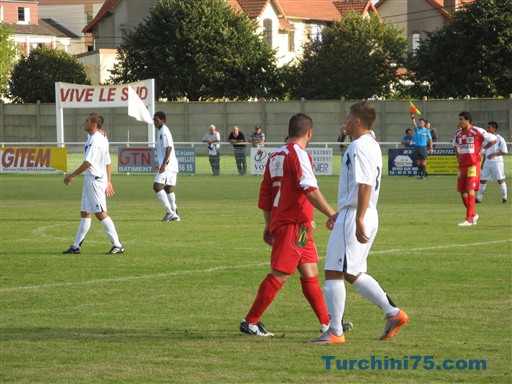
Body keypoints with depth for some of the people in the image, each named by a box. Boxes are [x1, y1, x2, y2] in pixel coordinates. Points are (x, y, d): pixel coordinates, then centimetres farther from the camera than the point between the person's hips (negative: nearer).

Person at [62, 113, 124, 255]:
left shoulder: (95, 140, -17)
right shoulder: (102, 139, 15)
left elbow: (88, 163, -22)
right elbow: (108, 163, 18)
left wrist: (72, 175, -16)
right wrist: (108, 182, 21)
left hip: (94, 180, -11)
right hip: (90, 180, 11)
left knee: (100, 213, -9)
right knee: (85, 213, 12)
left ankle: (118, 245, -7)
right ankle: (76, 246, 16)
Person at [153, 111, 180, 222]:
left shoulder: (164, 132, -12)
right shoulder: (161, 131, 19)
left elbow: (169, 148, -20)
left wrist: (163, 164, -25)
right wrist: (160, 164, 30)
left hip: (168, 164, -10)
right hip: (170, 166, 10)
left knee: (157, 186, -15)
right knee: (168, 188, 11)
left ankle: (169, 211, -16)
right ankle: (174, 214, 11)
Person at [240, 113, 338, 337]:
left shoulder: (275, 156, 14)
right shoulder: (298, 154, -12)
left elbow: (265, 194, 18)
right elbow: (310, 189, -23)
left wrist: (269, 226, 24)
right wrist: (332, 214, -22)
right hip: (294, 224, -9)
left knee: (310, 273, 12)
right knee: (279, 275, -7)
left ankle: (326, 322, 16)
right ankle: (250, 322, -5)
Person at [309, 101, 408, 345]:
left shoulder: (359, 146, -15)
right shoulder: (372, 146, 16)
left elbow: (365, 185, -24)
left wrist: (358, 220, -27)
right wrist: (340, 214, 27)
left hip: (354, 217, -10)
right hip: (364, 216, 10)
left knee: (334, 272, -5)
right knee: (353, 274, 18)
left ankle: (335, 332, -3)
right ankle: (393, 313, 16)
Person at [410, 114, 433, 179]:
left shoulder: (427, 131, 4)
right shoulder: (417, 129, 6)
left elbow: (430, 139, 8)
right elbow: (414, 124, -11)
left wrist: (431, 148, 1)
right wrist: (412, 117, -29)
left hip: (423, 147, -2)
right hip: (417, 147, 2)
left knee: (423, 162, -5)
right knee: (418, 162, 4)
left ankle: (423, 174, -3)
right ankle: (419, 174, 9)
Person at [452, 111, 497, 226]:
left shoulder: (477, 131, -8)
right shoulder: (458, 133, 11)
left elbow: (493, 140, -4)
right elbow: (455, 145, 30)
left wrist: (482, 150, -5)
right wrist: (458, 156, 13)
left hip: (473, 164, -7)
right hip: (462, 164, 7)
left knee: (470, 190, -14)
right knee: (462, 191, 7)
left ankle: (469, 219, -15)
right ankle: (474, 215, 25)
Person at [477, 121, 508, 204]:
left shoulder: (500, 139, -7)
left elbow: (505, 152, -8)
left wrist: (494, 154, -20)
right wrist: (483, 163, 20)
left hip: (497, 162, -6)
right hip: (487, 163, 6)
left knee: (500, 180, -2)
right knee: (482, 180, 3)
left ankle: (504, 197, 8)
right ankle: (479, 198, 7)